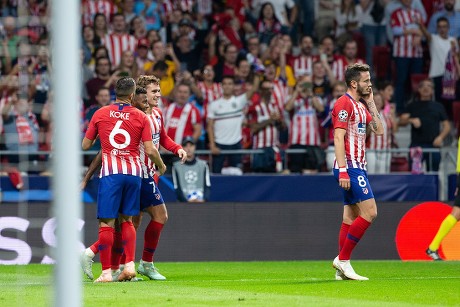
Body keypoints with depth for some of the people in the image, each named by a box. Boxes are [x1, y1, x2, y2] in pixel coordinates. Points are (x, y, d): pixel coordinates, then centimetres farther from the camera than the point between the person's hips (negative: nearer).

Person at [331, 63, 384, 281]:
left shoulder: (361, 106, 18)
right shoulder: (344, 103, -11)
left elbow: (379, 130, 17)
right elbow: (338, 138, -18)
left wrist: (371, 103, 13)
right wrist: (342, 170, -23)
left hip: (357, 168, 10)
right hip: (350, 167, -10)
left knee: (351, 218, 7)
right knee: (369, 212, -15)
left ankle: (342, 269, 7)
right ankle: (343, 259, -11)